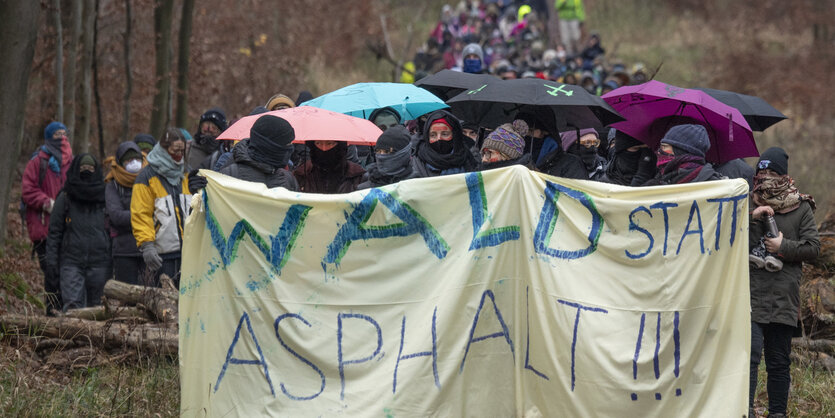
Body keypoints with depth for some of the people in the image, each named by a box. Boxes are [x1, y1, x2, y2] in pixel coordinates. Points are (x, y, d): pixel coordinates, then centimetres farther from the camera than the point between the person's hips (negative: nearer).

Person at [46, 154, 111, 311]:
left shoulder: (104, 197, 11)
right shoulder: (65, 198, 8)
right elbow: (54, 229, 7)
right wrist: (52, 258, -1)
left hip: (99, 262, 1)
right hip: (72, 261, -1)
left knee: (96, 304, 3)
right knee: (73, 304, -13)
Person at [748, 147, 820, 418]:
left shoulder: (801, 208, 10)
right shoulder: (748, 204, 8)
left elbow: (813, 247, 4)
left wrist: (783, 247, -9)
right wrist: (751, 218, -13)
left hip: (784, 297, 2)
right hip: (751, 292, -2)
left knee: (779, 362, 8)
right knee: (750, 353, -16)